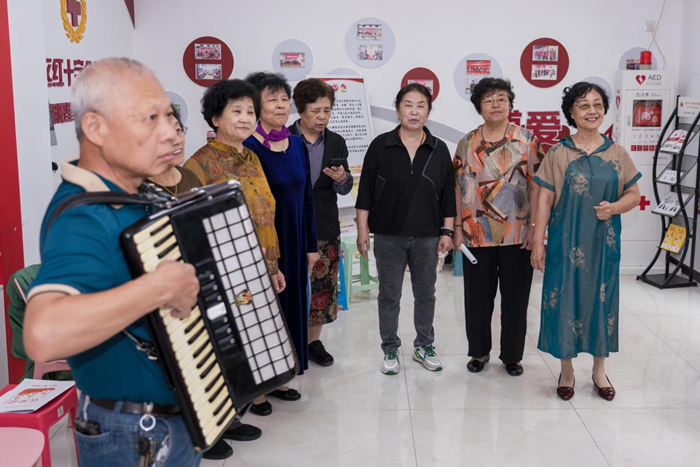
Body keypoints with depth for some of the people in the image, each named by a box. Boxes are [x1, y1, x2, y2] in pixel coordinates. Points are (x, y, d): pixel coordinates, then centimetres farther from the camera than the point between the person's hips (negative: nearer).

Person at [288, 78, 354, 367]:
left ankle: (314, 341, 25)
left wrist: (341, 178, -18)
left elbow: (345, 189, 4)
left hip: (324, 229, 4)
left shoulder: (336, 143, 6)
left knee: (322, 284, 9)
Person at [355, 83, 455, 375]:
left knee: (426, 294, 13)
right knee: (389, 295, 9)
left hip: (427, 236, 2)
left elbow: (447, 195, 5)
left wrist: (447, 231, 1)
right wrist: (362, 229, -5)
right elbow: (366, 192, -2)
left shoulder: (439, 150, 2)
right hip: (388, 236, -1)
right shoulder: (381, 146, -3)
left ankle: (424, 346, 30)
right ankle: (390, 350, 23)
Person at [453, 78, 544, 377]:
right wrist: (458, 227, 2)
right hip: (477, 236, 1)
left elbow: (536, 186, -2)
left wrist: (535, 227, -8)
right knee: (477, 296, 10)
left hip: (518, 235, -1)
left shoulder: (527, 141, 0)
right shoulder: (467, 144, 5)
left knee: (515, 297, 8)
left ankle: (512, 355, 24)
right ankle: (479, 351, 29)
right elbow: (459, 188, 6)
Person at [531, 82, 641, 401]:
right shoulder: (558, 154, -3)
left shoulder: (617, 154, 3)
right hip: (566, 242, -2)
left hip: (604, 242, 2)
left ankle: (599, 371, 27)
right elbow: (545, 201, -3)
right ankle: (567, 371, 21)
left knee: (602, 299, 9)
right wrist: (538, 243, -7)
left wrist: (614, 207, -14)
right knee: (565, 300, 4)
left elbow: (634, 194, 8)